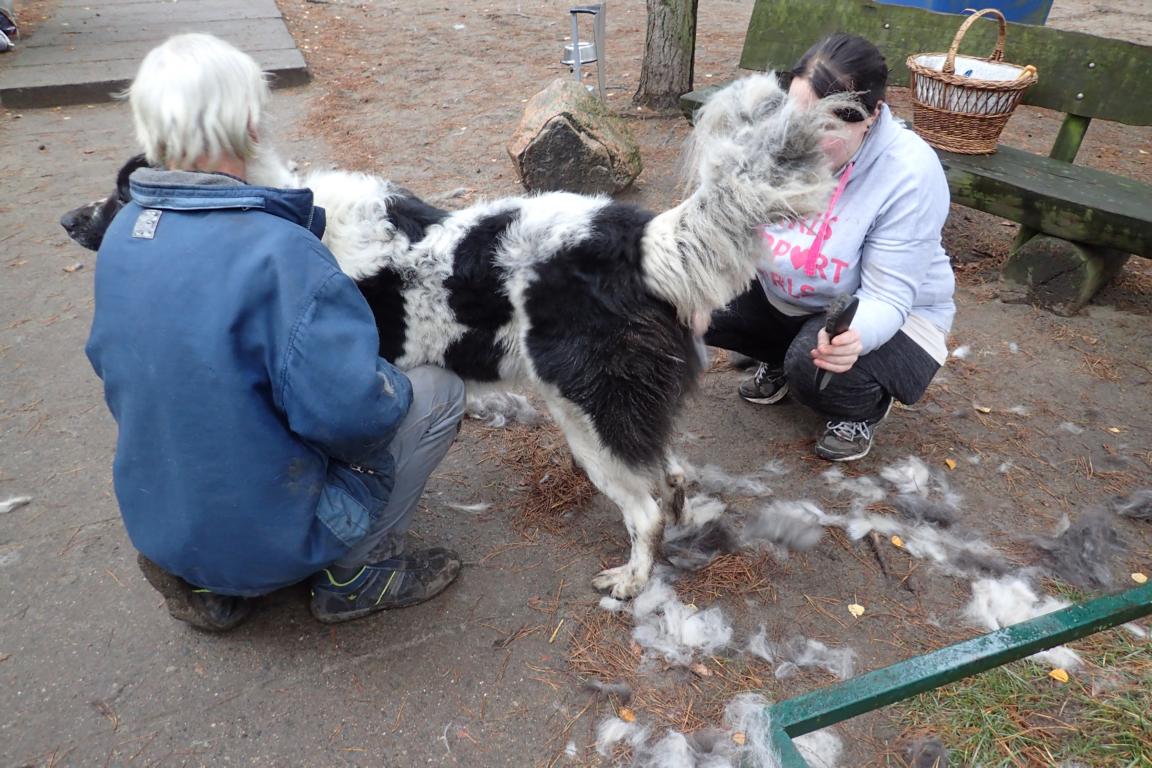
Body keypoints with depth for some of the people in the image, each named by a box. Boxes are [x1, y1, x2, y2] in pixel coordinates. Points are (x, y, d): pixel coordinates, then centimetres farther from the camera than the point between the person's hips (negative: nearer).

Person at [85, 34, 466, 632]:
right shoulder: (275, 250, -28)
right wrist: (394, 391, -9)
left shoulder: (120, 233, -2)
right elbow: (347, 409, -31)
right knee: (440, 393, 2)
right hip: (269, 536, -7)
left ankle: (203, 581, 20)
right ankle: (354, 574, 9)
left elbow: (109, 362, 12)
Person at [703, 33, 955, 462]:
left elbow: (887, 298, -28)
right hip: (782, 296, 5)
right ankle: (778, 359, 16)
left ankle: (867, 405, 5)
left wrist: (855, 335, -51)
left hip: (886, 314, -4)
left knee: (814, 366, -34)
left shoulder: (910, 174, -29)